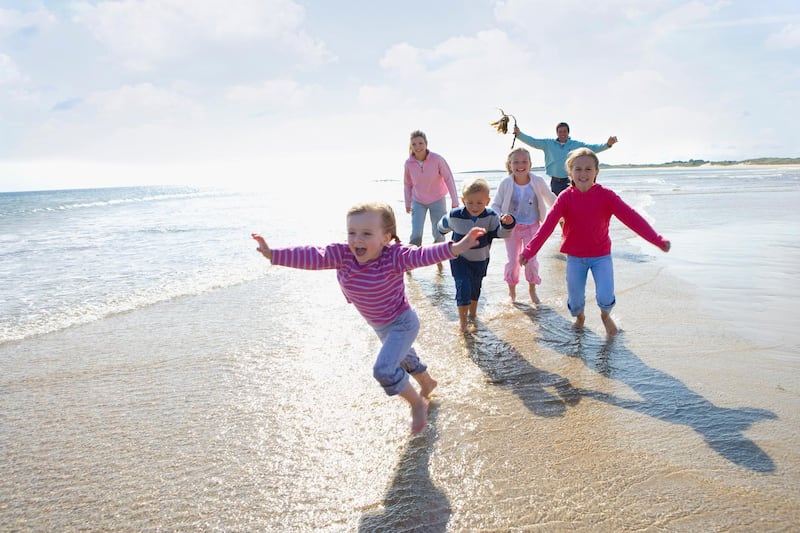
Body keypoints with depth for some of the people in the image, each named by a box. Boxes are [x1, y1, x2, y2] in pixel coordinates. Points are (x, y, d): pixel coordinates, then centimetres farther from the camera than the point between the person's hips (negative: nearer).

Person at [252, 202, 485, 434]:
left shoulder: (394, 256, -33)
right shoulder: (342, 254, -20)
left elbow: (423, 255, -46)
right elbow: (311, 256, -25)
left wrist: (456, 247, -62)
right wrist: (272, 254, -32)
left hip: (402, 323, -7)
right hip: (380, 326, 7)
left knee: (384, 369, -21)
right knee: (404, 358, 30)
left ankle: (418, 403, 7)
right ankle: (427, 383, 61)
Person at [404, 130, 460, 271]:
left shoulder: (437, 159, -20)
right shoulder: (409, 163, -14)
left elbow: (449, 179, -12)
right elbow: (407, 184, 1)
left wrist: (455, 201, -10)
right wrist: (408, 203, 8)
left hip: (437, 200, 0)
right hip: (418, 202, 1)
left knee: (439, 235, 5)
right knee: (416, 235, -12)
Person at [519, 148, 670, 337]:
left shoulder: (606, 195, -10)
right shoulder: (565, 197, -9)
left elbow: (631, 217, -17)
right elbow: (548, 225, -16)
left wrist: (657, 240, -24)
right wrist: (529, 250, -25)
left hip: (601, 255, -1)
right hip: (575, 257, 1)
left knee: (605, 297, -13)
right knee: (575, 300, 6)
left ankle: (605, 315, 25)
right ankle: (579, 317, 43)